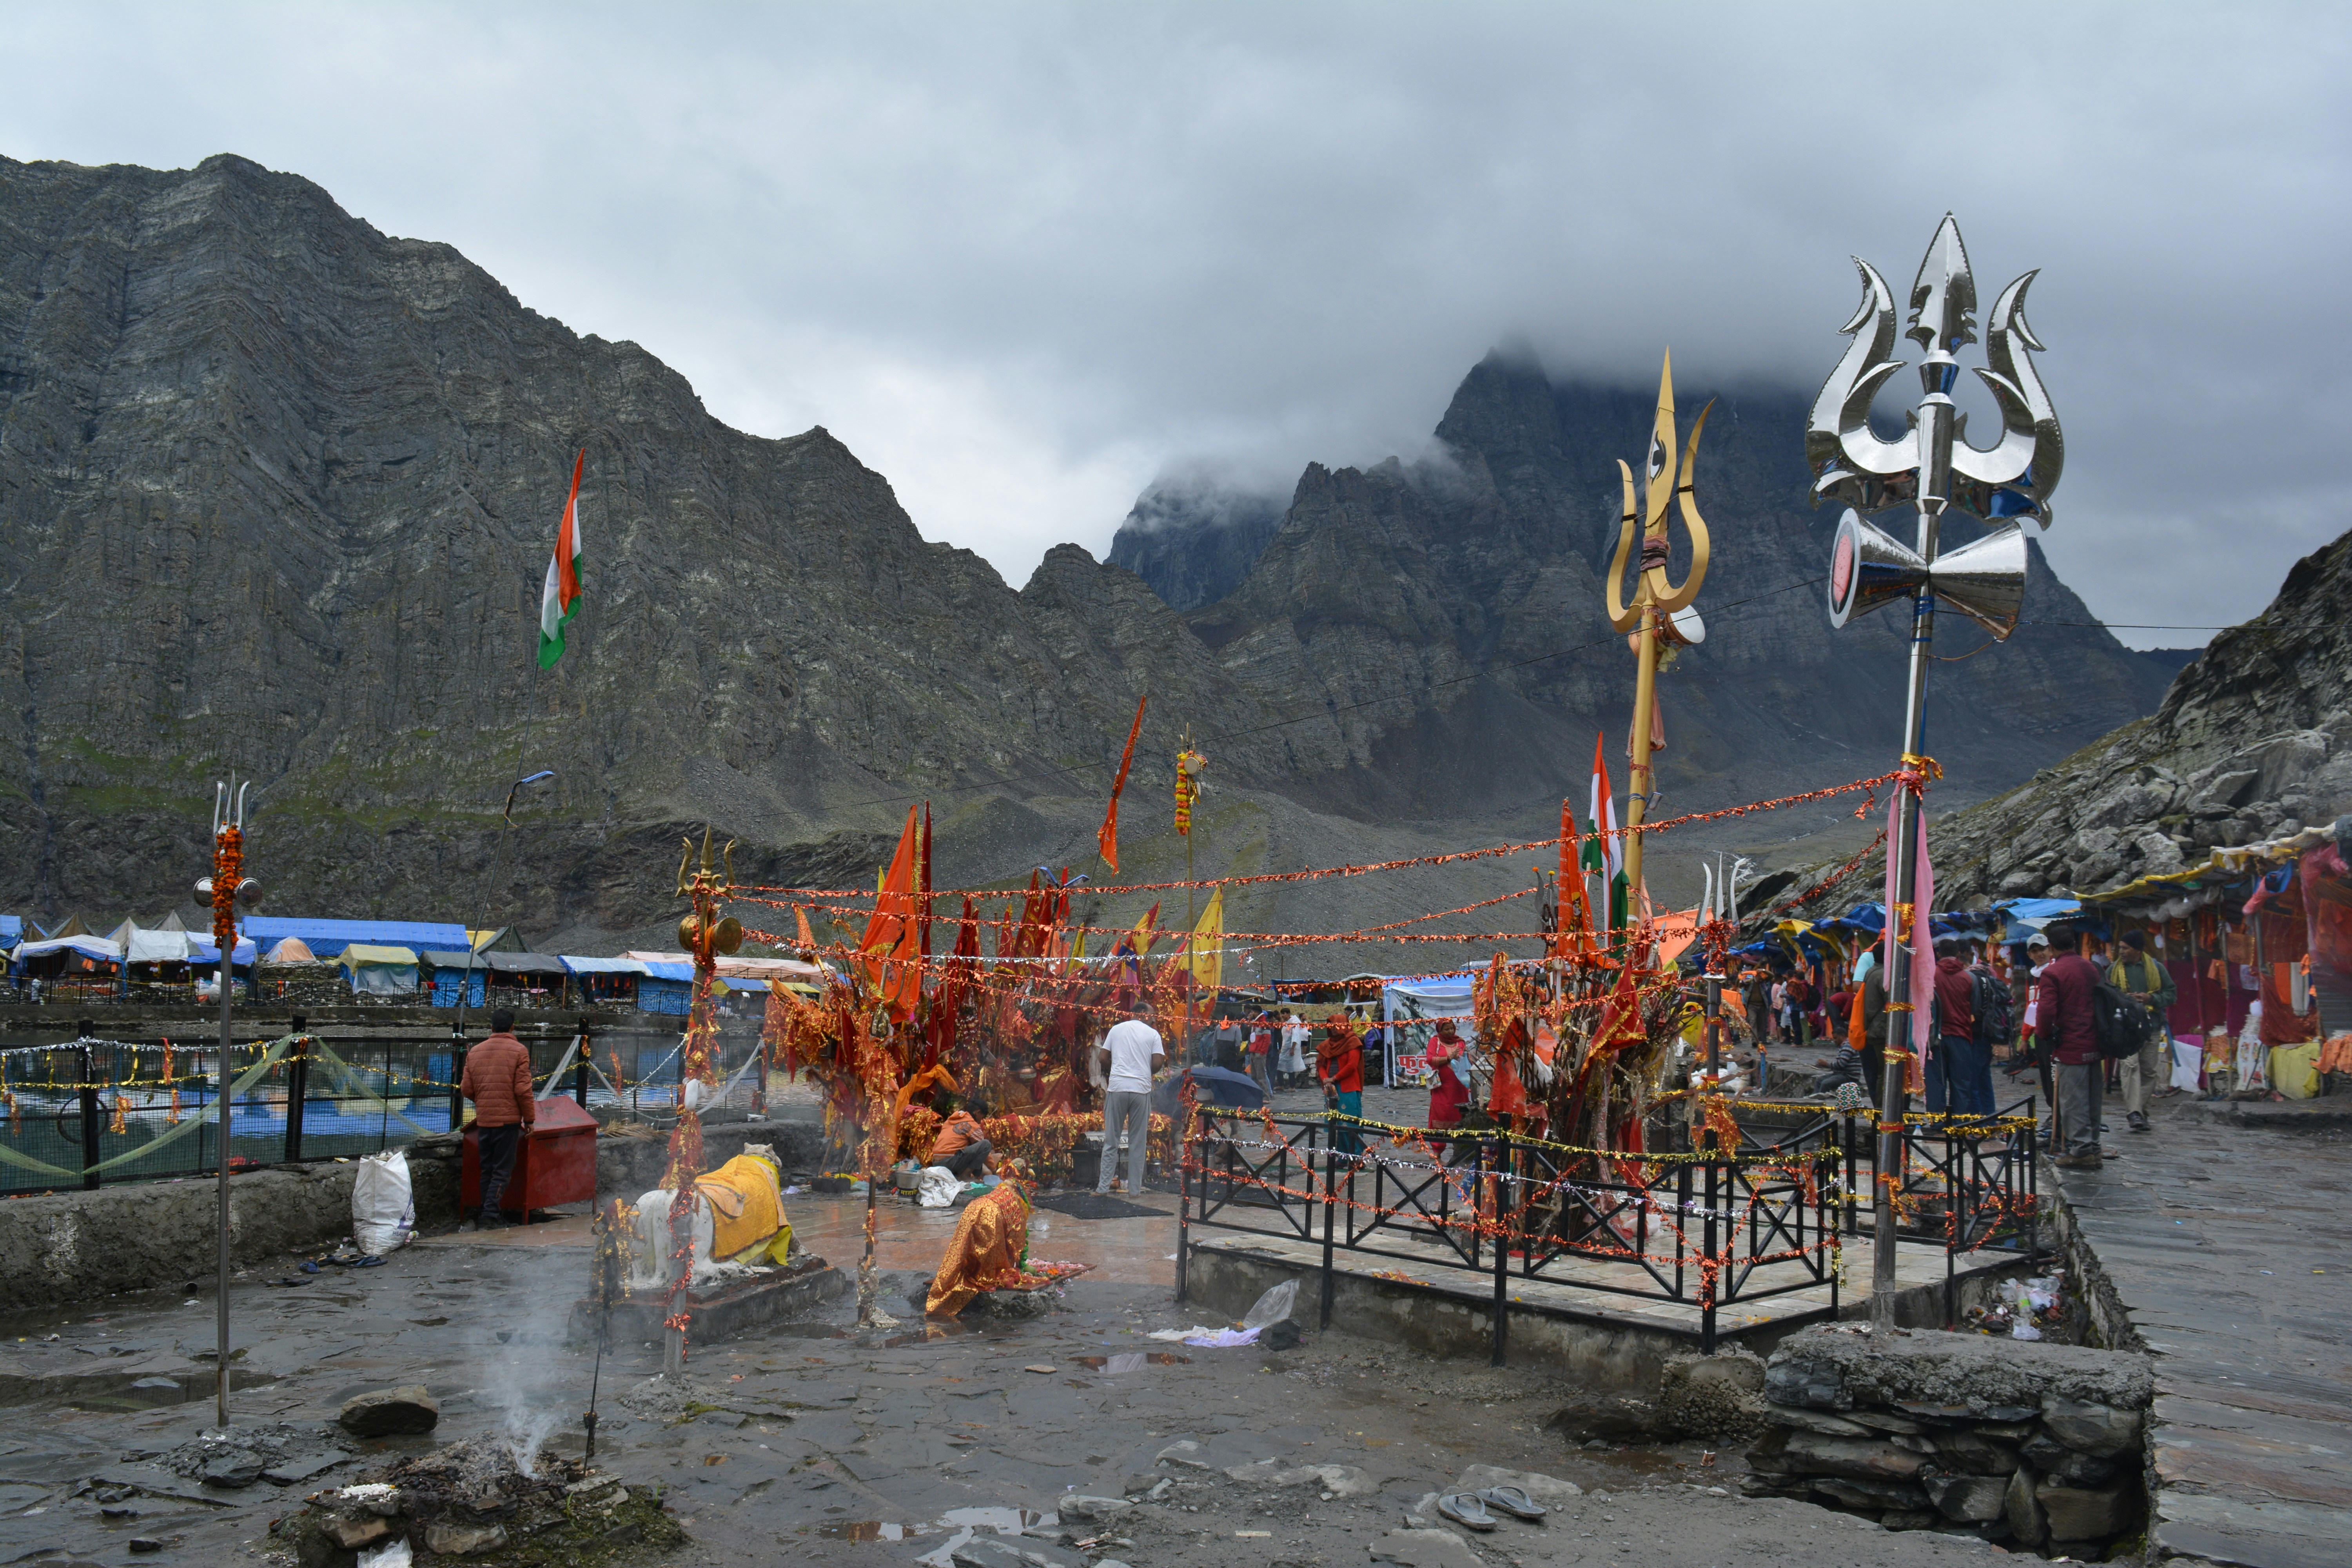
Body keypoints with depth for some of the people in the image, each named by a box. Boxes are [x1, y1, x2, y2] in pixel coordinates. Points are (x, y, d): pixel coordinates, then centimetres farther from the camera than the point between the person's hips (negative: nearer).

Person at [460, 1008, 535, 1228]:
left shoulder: (475, 1052, 7)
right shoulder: (518, 1051, -7)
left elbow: (466, 1089, 9)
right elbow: (523, 1090, -11)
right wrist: (529, 1119, -2)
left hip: (483, 1120, 4)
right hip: (508, 1119, -4)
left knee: (487, 1169, 15)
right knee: (502, 1169, 0)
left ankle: (485, 1215, 19)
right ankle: (490, 1216, -8)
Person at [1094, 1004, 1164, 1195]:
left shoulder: (1116, 1029, 9)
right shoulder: (1153, 1034, 5)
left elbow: (1104, 1059, 6)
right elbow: (1158, 1063, -3)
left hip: (1117, 1088, 1)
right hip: (1142, 1088, -1)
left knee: (1111, 1141, 6)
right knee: (1138, 1143, 6)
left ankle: (1104, 1186, 5)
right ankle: (1135, 1188, 8)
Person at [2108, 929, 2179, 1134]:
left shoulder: (2156, 968, 6)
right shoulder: (2115, 969, 6)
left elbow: (2172, 994, 8)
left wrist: (2152, 999, -10)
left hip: (2152, 1025, 2)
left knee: (2150, 1070, 6)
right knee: (2131, 1065, -16)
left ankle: (2141, 1111, 18)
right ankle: (2134, 1112, -22)